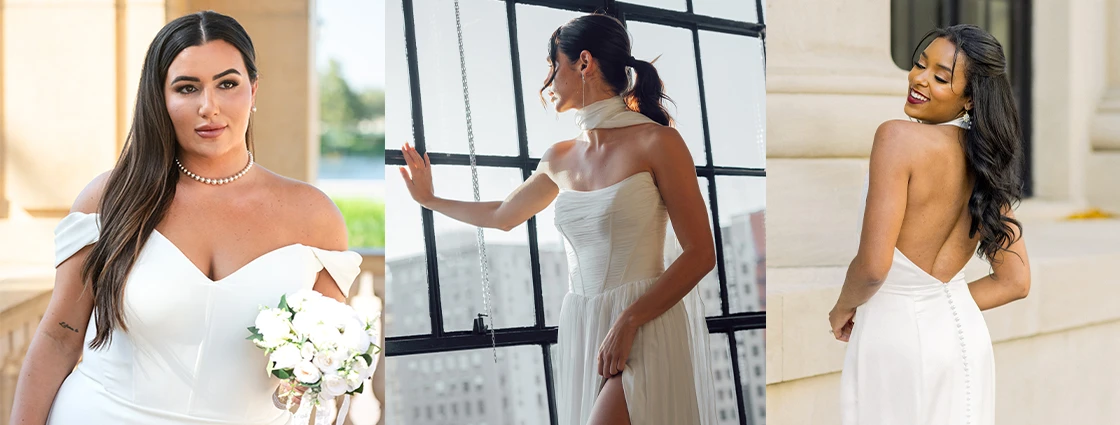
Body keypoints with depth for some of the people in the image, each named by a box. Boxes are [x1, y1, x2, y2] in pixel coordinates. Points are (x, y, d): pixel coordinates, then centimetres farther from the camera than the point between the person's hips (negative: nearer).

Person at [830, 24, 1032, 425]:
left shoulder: (898, 137, -17)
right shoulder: (988, 161, 3)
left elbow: (873, 265, -22)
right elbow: (1014, 282, 7)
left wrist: (843, 308, -3)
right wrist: (939, 309, 11)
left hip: (896, 336, -6)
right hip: (967, 336, 6)